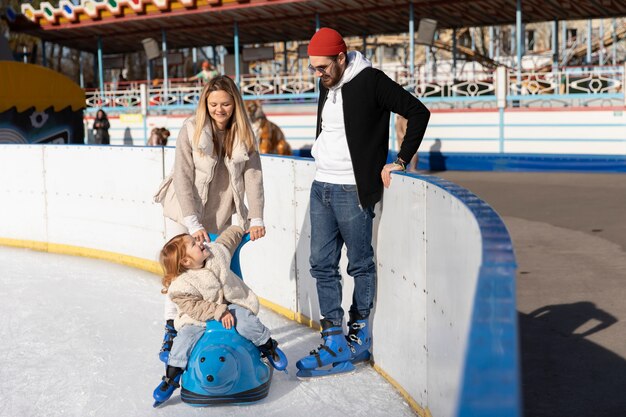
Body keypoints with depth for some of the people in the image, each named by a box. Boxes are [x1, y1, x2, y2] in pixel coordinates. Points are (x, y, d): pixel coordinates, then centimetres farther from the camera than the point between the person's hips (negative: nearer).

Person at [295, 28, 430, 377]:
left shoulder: (370, 81, -11)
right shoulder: (327, 86, 13)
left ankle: (360, 335, 19)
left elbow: (419, 113, -11)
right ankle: (335, 345, 11)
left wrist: (400, 161, -12)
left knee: (361, 265, 4)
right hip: (322, 187, 8)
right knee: (322, 265, 6)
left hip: (353, 191, -8)